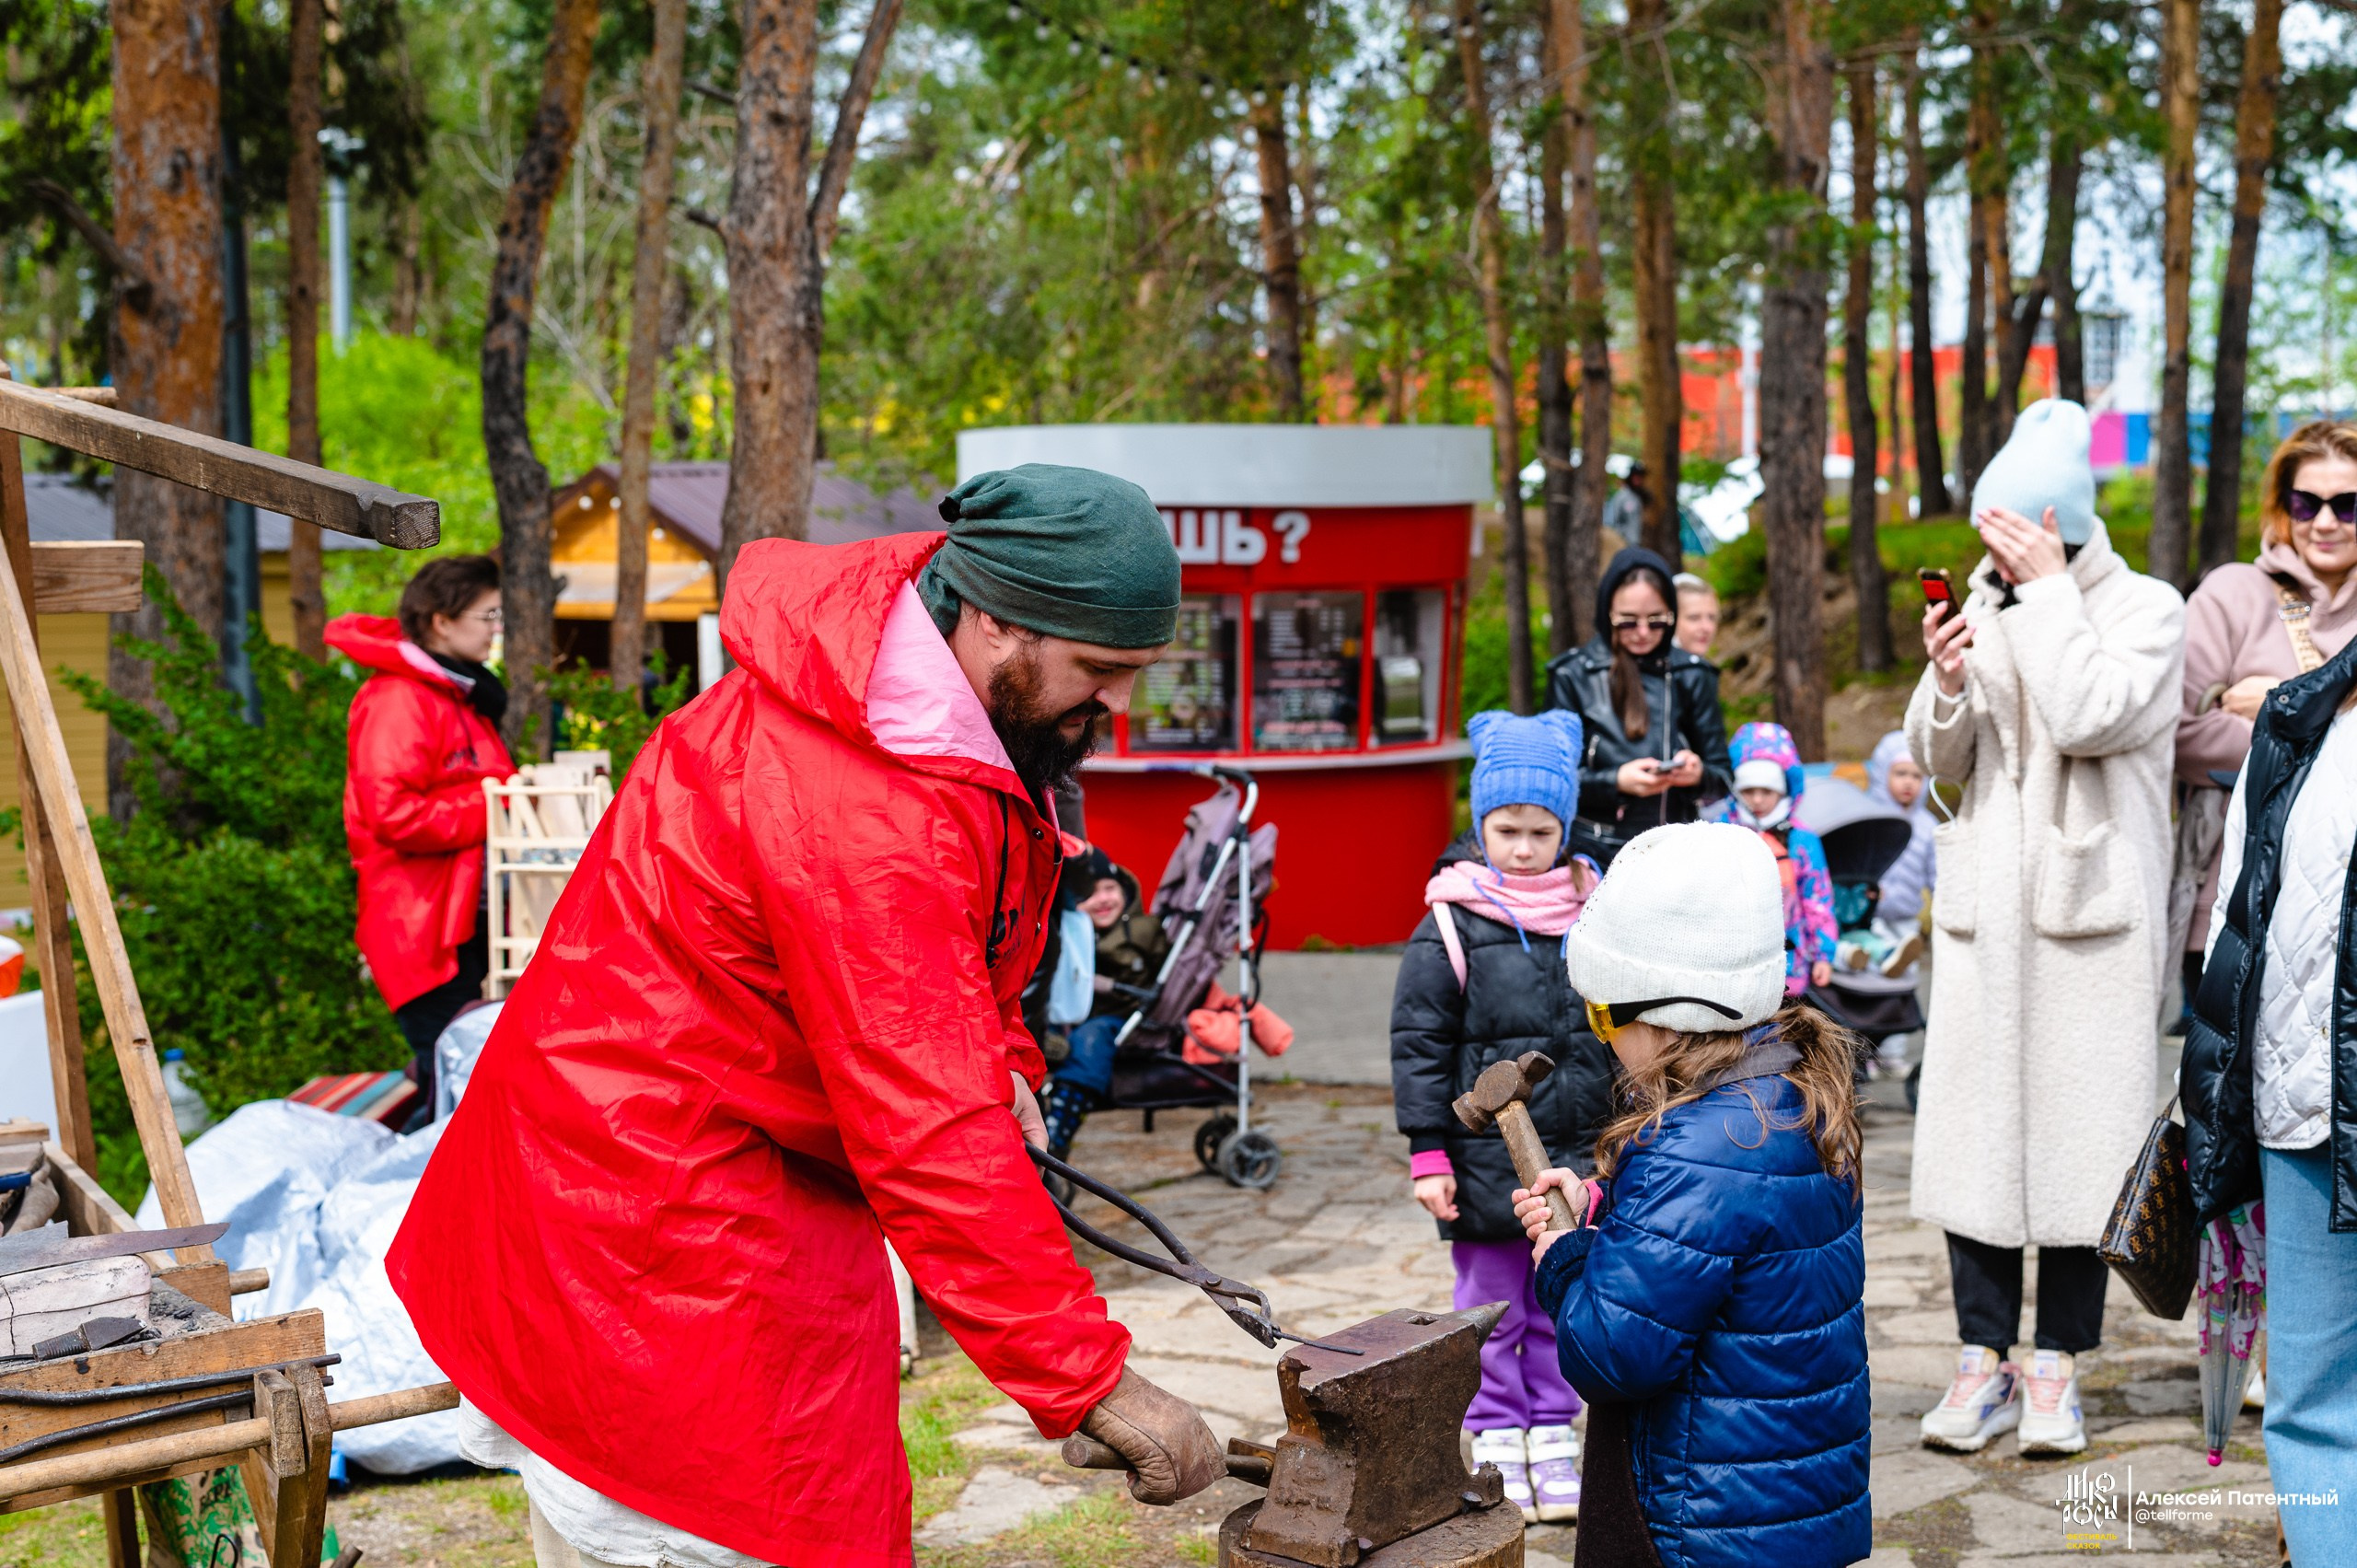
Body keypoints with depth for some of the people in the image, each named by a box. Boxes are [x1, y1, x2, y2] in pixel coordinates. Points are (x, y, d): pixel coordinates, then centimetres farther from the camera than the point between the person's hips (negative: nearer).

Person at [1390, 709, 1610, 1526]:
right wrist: (1429, 1154, -8)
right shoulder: (1450, 926, -8)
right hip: (1487, 1159, -3)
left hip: (1574, 1153, 3)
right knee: (1492, 1307, 7)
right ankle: (1496, 1439, 20)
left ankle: (1553, 1434, 24)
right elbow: (1419, 1045, -6)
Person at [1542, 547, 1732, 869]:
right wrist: (1616, 781, -18)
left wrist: (1699, 774, -15)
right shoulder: (1573, 675, 2)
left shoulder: (1691, 676, 8)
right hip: (1595, 854, -2)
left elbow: (1723, 777, 9)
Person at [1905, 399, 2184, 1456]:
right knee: (1976, 1128, 3)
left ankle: (2056, 1368, 9)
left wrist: (2048, 588, -15)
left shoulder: (2145, 608, -2)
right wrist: (1945, 684, -8)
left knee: (2080, 1128, -2)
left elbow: (2090, 719, -19)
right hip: (1986, 910, 4)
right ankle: (1984, 1360, 11)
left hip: (2091, 912, -4)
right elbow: (1940, 760, 12)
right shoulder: (1984, 606, 11)